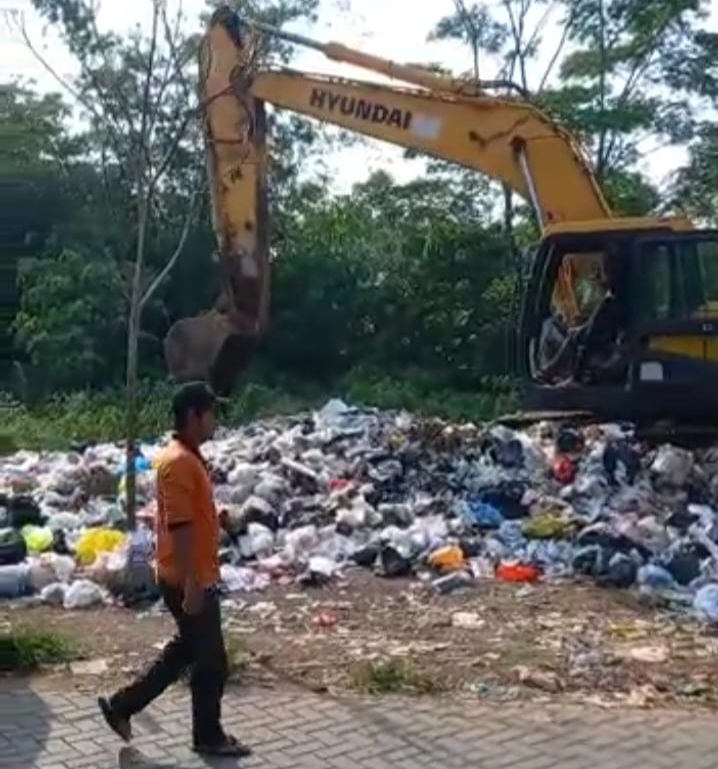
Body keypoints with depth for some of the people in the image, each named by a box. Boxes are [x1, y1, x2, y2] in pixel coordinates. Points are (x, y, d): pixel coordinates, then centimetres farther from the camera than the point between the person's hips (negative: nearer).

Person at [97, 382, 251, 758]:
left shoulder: (187, 457, 10)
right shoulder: (179, 462, -22)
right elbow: (179, 527, -25)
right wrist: (192, 585, -25)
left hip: (197, 577, 10)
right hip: (189, 581, -10)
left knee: (187, 649, 21)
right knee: (211, 659, 4)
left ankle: (122, 705, 28)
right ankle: (209, 736, 21)